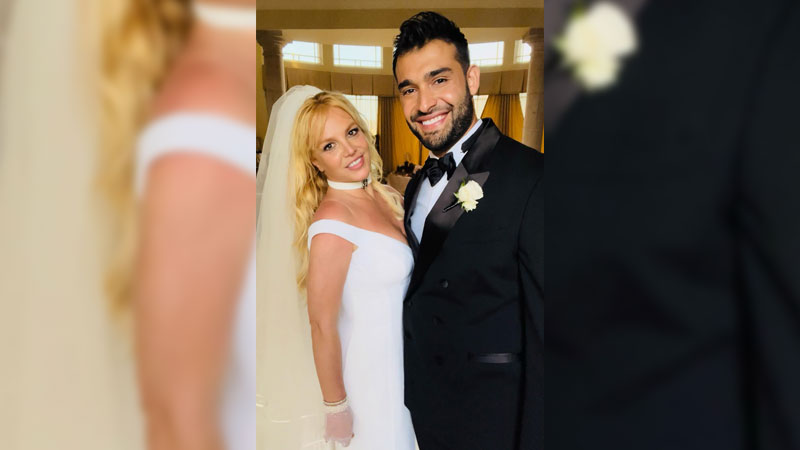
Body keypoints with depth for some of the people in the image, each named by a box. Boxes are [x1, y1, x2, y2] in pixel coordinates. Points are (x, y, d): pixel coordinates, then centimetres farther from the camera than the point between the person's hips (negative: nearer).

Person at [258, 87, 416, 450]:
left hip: (403, 362, 7)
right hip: (370, 375, -7)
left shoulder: (386, 197, -2)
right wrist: (336, 407, -16)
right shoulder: (332, 223, -26)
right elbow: (322, 325, -22)